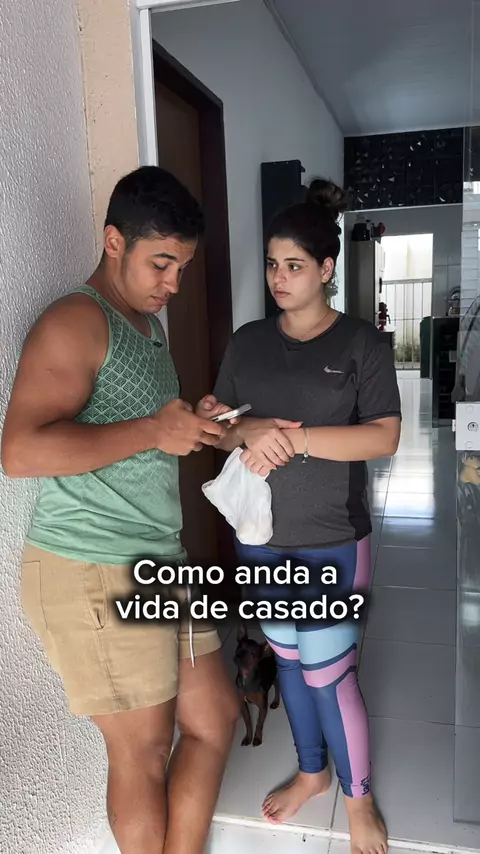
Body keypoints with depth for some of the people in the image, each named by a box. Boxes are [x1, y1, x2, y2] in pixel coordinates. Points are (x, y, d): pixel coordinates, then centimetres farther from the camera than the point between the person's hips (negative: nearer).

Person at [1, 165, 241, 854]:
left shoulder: (149, 326, 18)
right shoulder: (76, 322, -12)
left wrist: (195, 424, 11)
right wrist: (152, 431, -23)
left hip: (162, 564, 9)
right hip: (93, 572, -9)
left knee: (215, 719, 15)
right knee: (144, 750, 7)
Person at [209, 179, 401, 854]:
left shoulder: (362, 343, -7)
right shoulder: (248, 341, 4)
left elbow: (385, 438, -14)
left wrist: (296, 437, -25)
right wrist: (251, 431, -18)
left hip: (332, 541, -4)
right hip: (261, 536, 4)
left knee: (327, 672, 3)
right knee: (288, 659, 19)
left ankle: (359, 796, 31)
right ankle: (313, 771, 43)